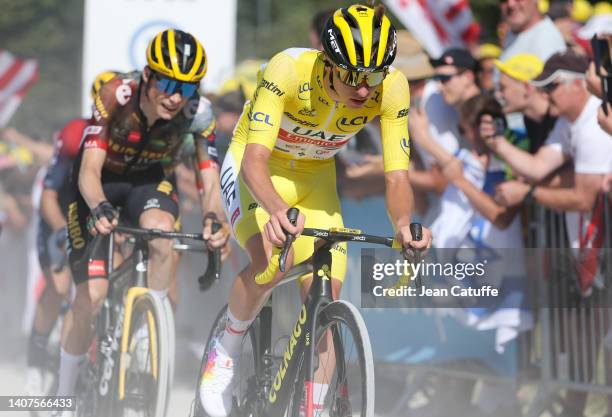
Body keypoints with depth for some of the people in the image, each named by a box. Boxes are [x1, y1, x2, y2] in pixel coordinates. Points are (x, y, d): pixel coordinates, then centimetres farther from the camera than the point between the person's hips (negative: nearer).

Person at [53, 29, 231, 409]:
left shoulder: (197, 112, -25)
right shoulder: (116, 95, -32)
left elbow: (211, 180, -26)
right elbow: (89, 170, -36)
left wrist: (215, 219, -48)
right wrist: (99, 208, -57)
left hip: (147, 180, 2)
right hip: (99, 184, -2)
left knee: (163, 235, -34)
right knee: (92, 294, -12)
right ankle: (65, 392, 5)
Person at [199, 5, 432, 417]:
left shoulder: (392, 89, -25)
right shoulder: (289, 70, -34)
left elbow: (397, 177, -24)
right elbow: (254, 159, -40)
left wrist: (404, 221, -46)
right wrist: (276, 209, -60)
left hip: (315, 179, 4)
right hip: (257, 170, -4)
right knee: (273, 260, -31)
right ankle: (225, 351, -3)